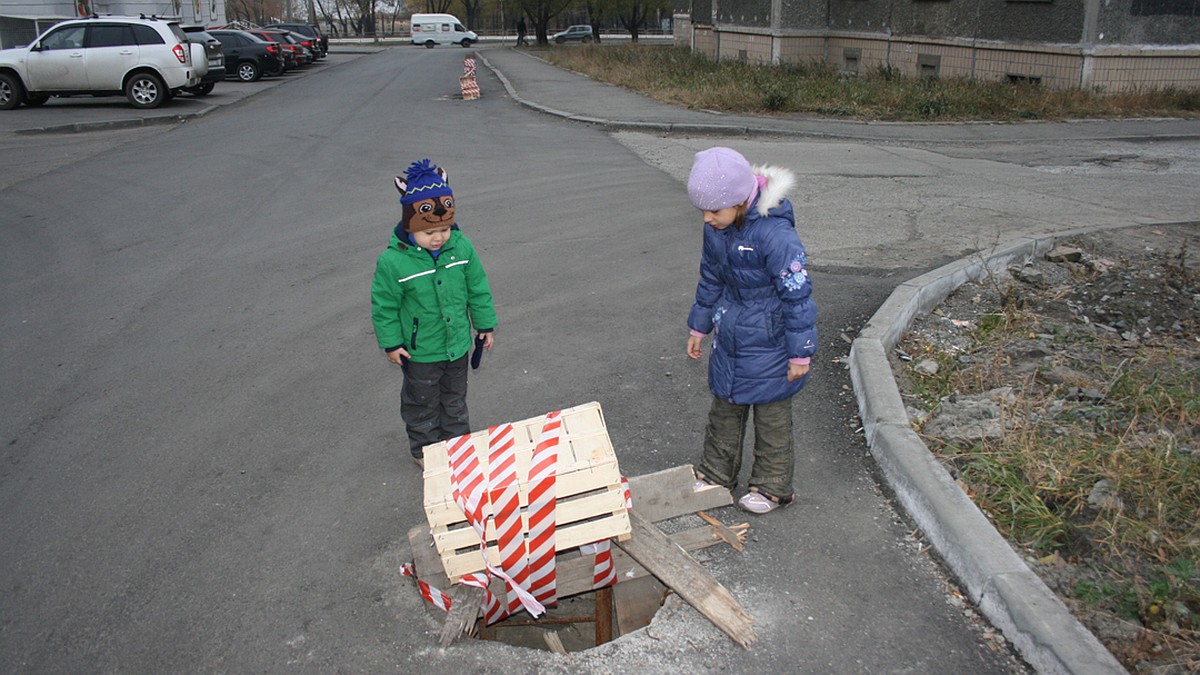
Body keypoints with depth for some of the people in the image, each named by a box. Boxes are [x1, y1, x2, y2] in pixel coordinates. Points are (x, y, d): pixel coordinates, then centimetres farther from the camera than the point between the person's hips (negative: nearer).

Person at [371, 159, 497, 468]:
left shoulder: (461, 247, -14)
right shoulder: (393, 261, -25)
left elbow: (478, 289, -1)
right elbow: (384, 306, -12)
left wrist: (485, 325, 5)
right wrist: (390, 343, -7)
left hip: (457, 344, 3)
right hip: (420, 352, -3)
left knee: (455, 398, 24)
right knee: (422, 402, 18)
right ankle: (425, 449, 39)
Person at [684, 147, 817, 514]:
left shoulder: (774, 233, -28)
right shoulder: (716, 229, -5)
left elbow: (797, 294, -22)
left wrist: (800, 354, -16)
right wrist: (699, 327, 19)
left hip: (769, 340, -7)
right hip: (730, 334, 7)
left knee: (771, 415, 10)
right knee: (724, 407, 19)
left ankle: (773, 486, 28)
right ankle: (717, 473, 38)